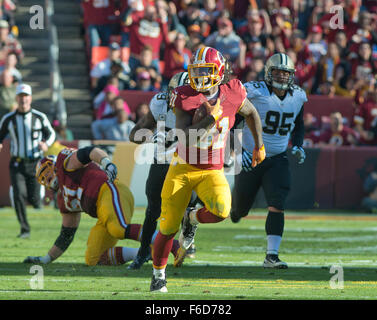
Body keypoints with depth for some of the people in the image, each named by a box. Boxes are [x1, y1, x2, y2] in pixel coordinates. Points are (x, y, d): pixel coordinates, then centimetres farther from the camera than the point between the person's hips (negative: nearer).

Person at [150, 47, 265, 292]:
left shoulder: (232, 95, -7)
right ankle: (159, 274, 25)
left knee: (221, 210, -29)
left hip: (212, 171, 1)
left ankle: (192, 219, 7)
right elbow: (184, 137, -23)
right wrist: (212, 118, -29)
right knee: (168, 228, 0)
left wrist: (259, 146, 21)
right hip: (183, 169, -1)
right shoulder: (185, 97, -13)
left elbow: (251, 113, 16)